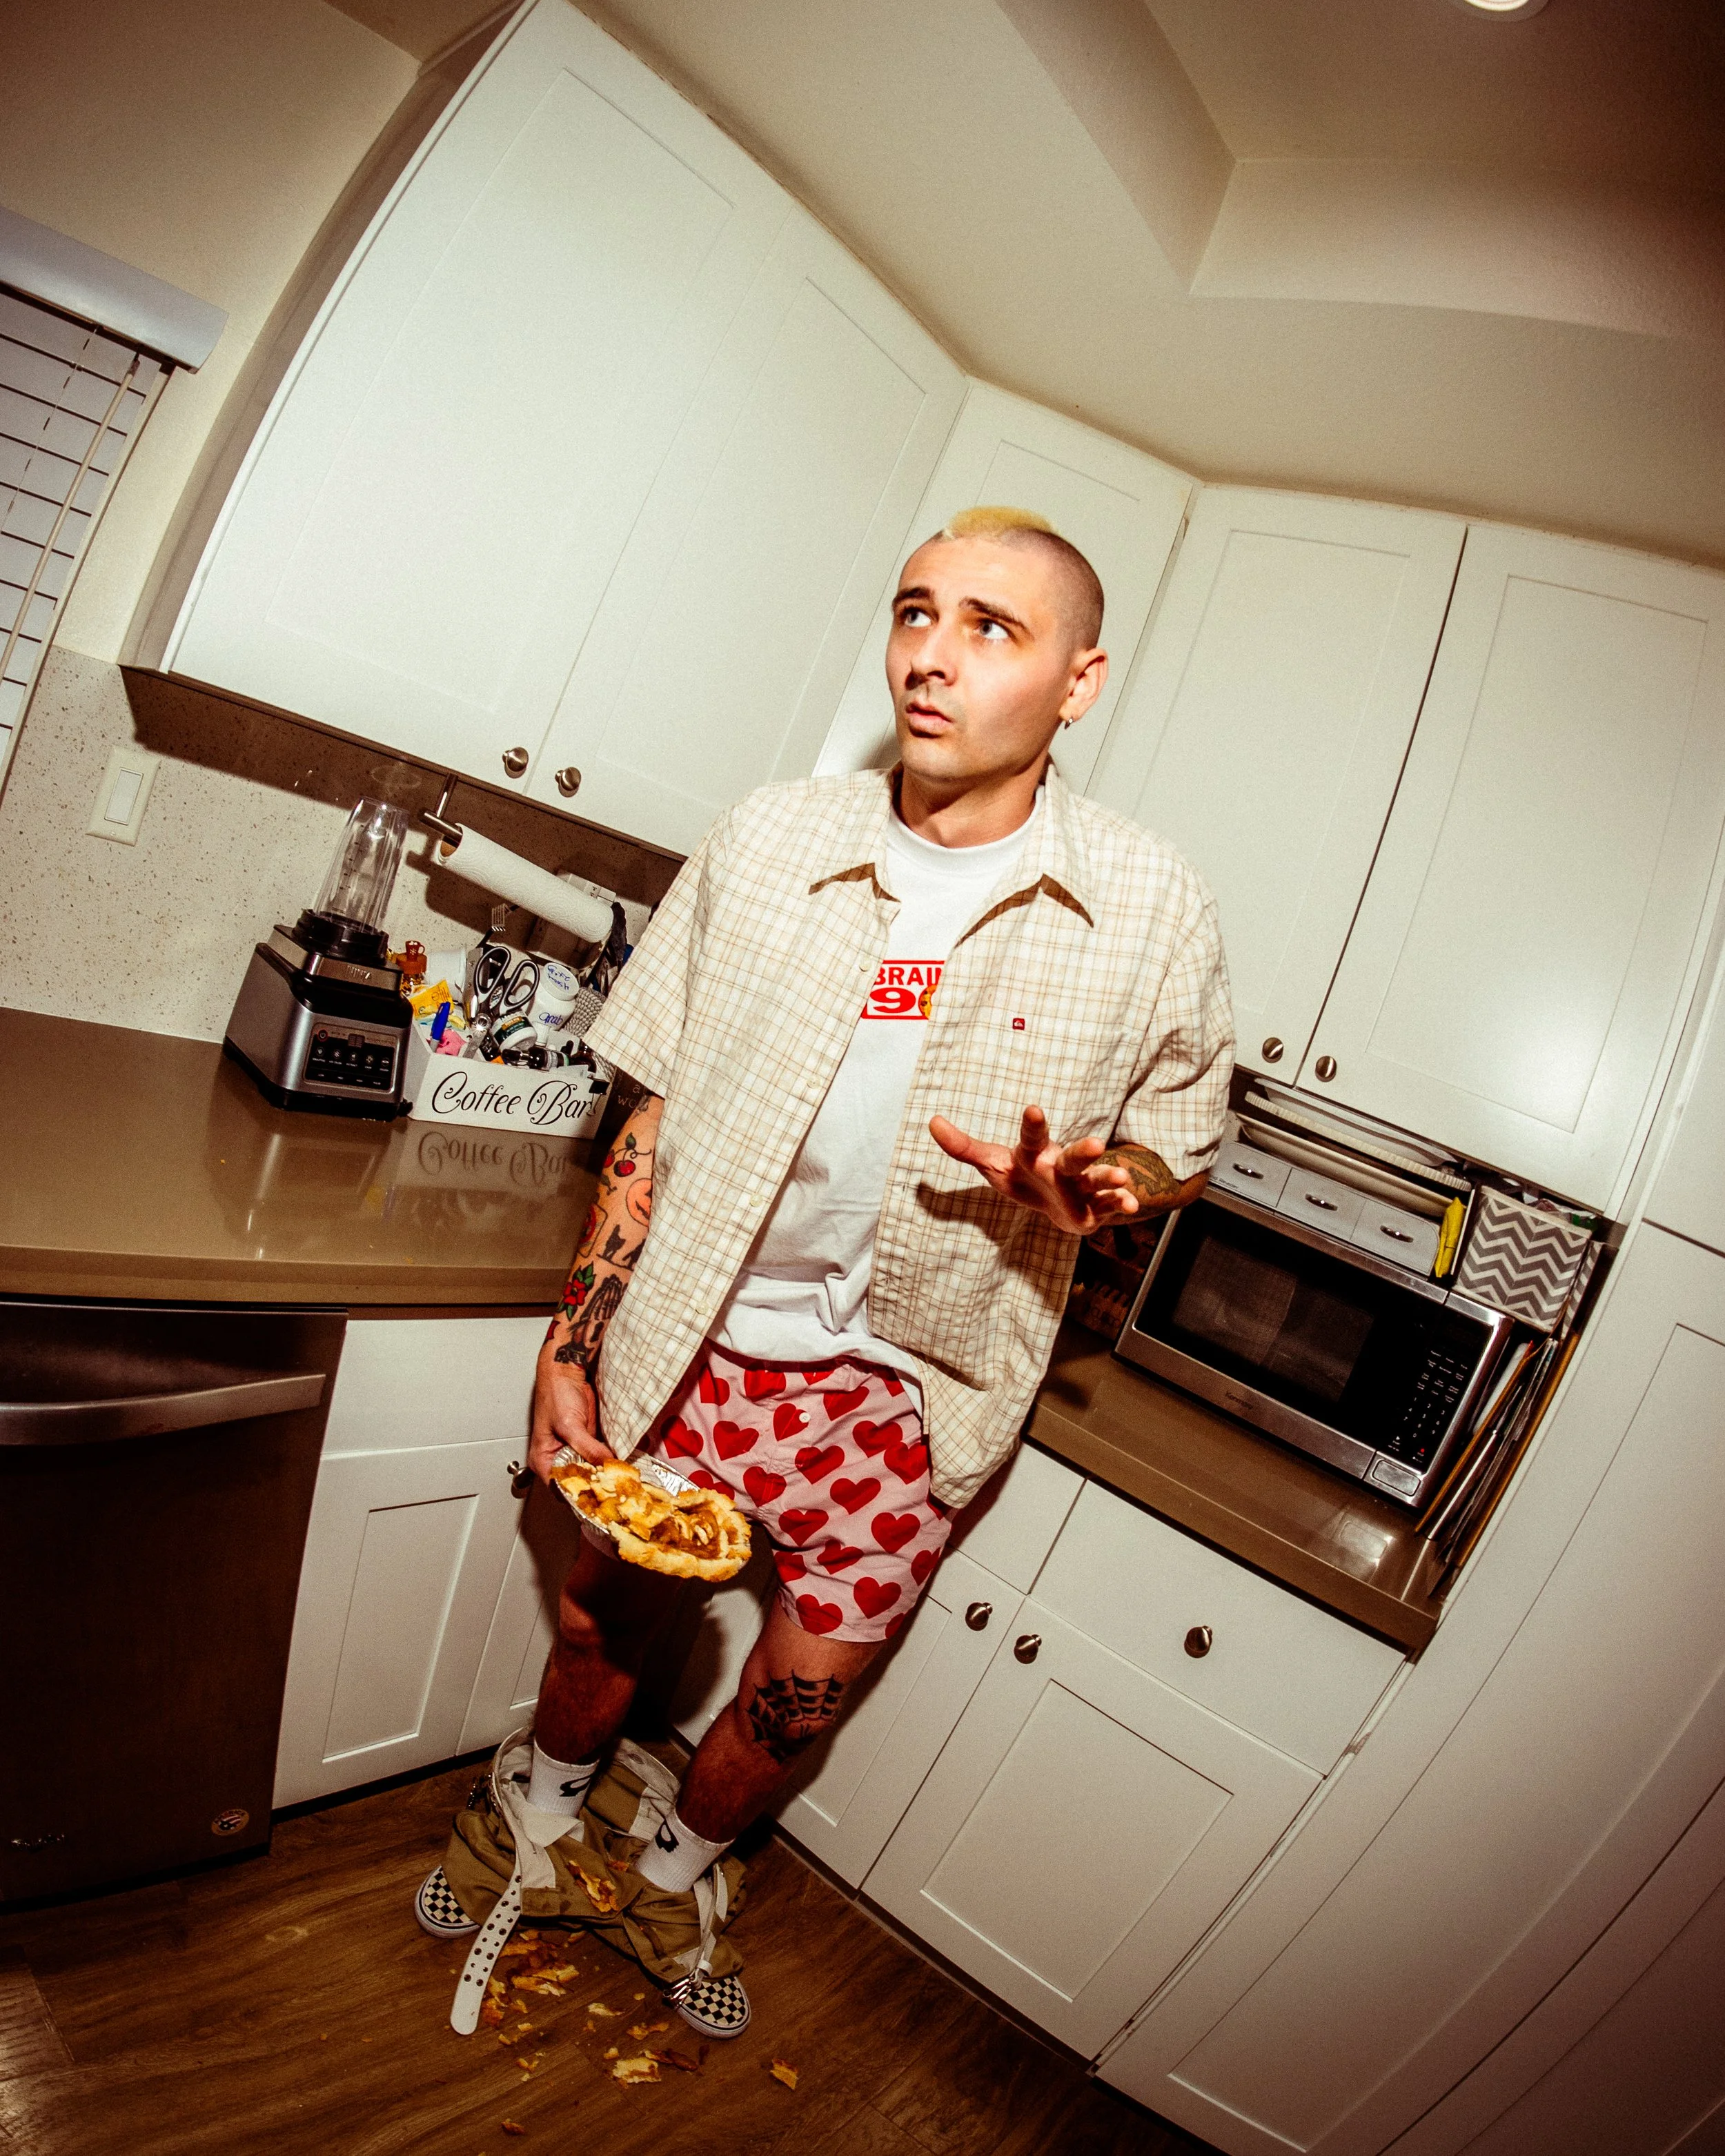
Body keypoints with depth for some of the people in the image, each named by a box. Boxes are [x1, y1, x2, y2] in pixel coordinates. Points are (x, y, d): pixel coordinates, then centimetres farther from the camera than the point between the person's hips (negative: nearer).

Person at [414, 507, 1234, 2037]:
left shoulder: (1150, 910, -11)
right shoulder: (773, 838, -7)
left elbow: (1183, 1145, 3)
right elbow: (658, 1116, -1)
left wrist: (1087, 1185, -22)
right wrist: (571, 1342, -1)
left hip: (904, 1387, 0)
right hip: (691, 1337, 1)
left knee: (802, 1692, 14)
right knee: (604, 1612, 18)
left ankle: (675, 1873, 48)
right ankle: (544, 1824, 53)